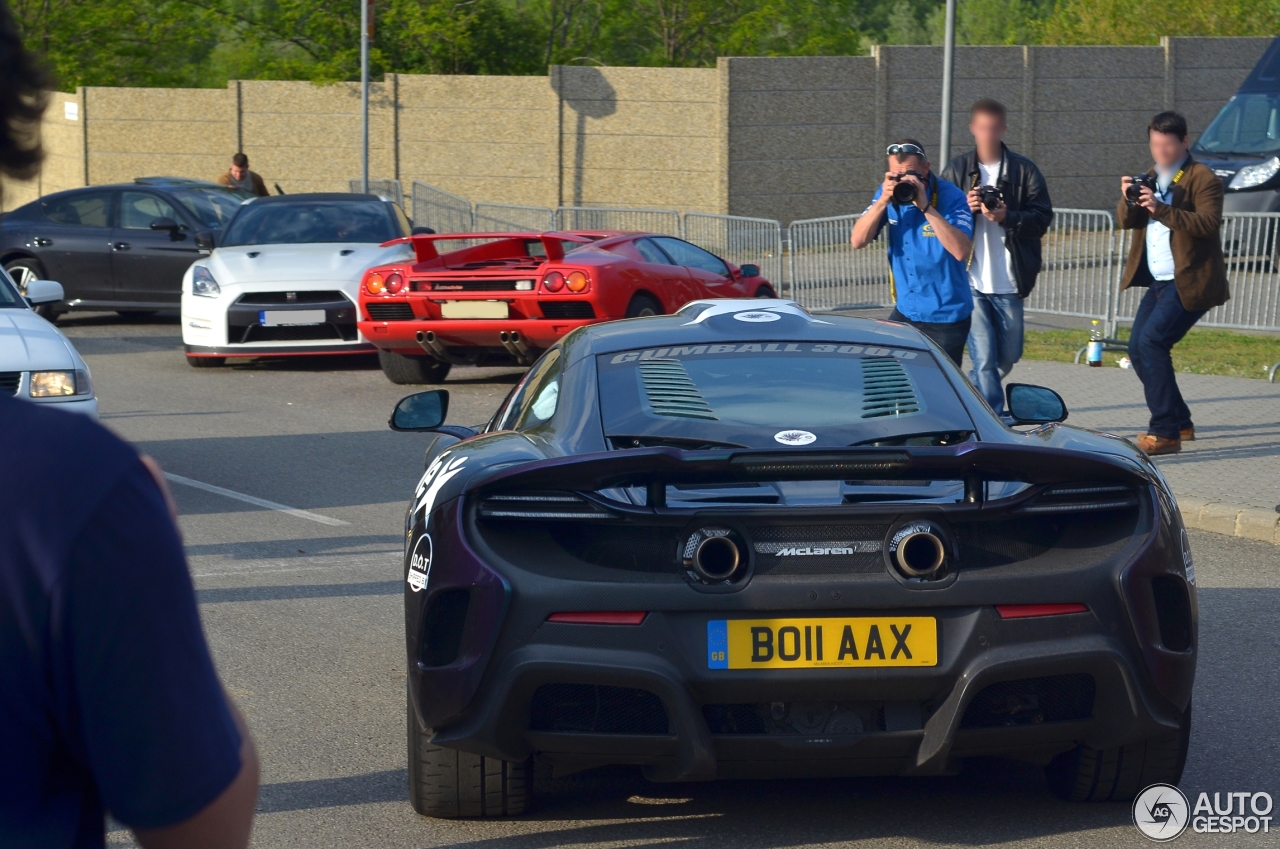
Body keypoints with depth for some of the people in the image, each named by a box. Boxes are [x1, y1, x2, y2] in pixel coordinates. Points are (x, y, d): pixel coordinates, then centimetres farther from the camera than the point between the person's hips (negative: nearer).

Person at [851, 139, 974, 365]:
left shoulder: (950, 197, -15)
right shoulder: (889, 192, 0)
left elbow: (960, 251, -28)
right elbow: (858, 241, -7)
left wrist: (925, 206, -31)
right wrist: (882, 201, -21)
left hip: (946, 317, -5)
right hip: (905, 311, 5)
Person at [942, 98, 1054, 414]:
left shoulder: (1024, 170, 4)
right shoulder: (956, 170, 5)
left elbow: (1042, 217, -2)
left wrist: (1008, 217, -20)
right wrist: (964, 208, -16)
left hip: (1008, 283, 2)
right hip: (970, 281, -2)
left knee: (1007, 358, 13)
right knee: (985, 360, -7)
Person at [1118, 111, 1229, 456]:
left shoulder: (1203, 178, -9)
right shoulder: (1152, 177, 15)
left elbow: (1208, 223, -23)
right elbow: (1127, 221, 8)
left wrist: (1161, 209, -32)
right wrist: (1128, 200, -14)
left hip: (1189, 282, -9)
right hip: (1160, 281, 9)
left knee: (1151, 341, -19)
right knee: (1138, 348, 6)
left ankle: (1166, 432, -17)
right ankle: (1180, 423, 19)